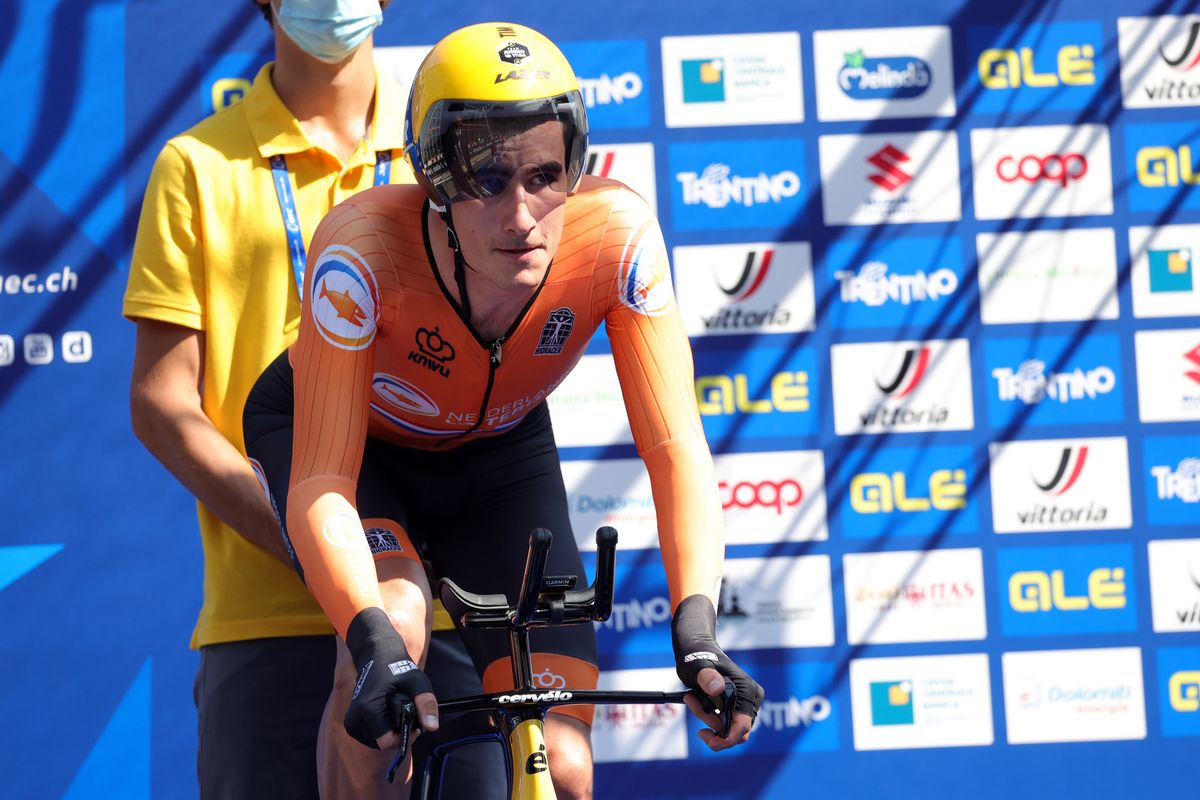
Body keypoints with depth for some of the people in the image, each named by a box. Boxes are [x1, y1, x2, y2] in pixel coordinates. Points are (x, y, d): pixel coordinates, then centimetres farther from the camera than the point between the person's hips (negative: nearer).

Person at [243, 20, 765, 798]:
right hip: (351, 439, -2)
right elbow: (320, 483, -39)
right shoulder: (365, 249, -38)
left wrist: (697, 628, -44)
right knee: (395, 624, -35)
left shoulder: (616, 234, -32)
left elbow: (676, 448, -30)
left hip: (498, 453, 2)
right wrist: (377, 643, -55)